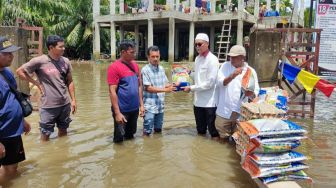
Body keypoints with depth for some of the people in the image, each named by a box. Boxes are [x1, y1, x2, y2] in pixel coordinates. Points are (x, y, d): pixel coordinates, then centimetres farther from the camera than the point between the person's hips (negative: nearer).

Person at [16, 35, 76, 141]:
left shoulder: (65, 61, 1)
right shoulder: (40, 61, -13)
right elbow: (20, 71, -4)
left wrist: (73, 100, 5)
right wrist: (37, 83, -6)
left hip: (65, 104, 4)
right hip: (48, 106, -4)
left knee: (63, 131, 19)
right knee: (45, 134, 8)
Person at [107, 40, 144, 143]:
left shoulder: (135, 65, 6)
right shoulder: (114, 67, -13)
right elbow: (112, 91, -16)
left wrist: (141, 104, 9)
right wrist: (117, 112, -19)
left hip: (134, 108, 6)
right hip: (122, 110, -6)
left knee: (130, 136, 21)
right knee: (119, 138, 8)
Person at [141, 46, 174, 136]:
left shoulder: (161, 69, 7)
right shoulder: (145, 70, -12)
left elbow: (166, 84, 13)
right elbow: (148, 88, -17)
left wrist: (172, 85, -9)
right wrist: (165, 90, -20)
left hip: (160, 105, 6)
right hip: (149, 106, -6)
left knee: (158, 130, 18)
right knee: (147, 131, 1)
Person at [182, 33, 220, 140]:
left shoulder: (212, 60, -14)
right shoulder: (197, 59, 10)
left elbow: (209, 83, -19)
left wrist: (191, 88, -16)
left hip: (209, 101, -7)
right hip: (198, 100, 7)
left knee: (212, 128, 6)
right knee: (200, 129, 19)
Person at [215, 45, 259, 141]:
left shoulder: (250, 71, -1)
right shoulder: (225, 66, 1)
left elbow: (256, 92, -2)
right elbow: (219, 82, -13)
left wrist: (251, 94, -25)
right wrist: (232, 75, -28)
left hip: (241, 112, 0)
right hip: (224, 111, 0)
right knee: (224, 138, 12)